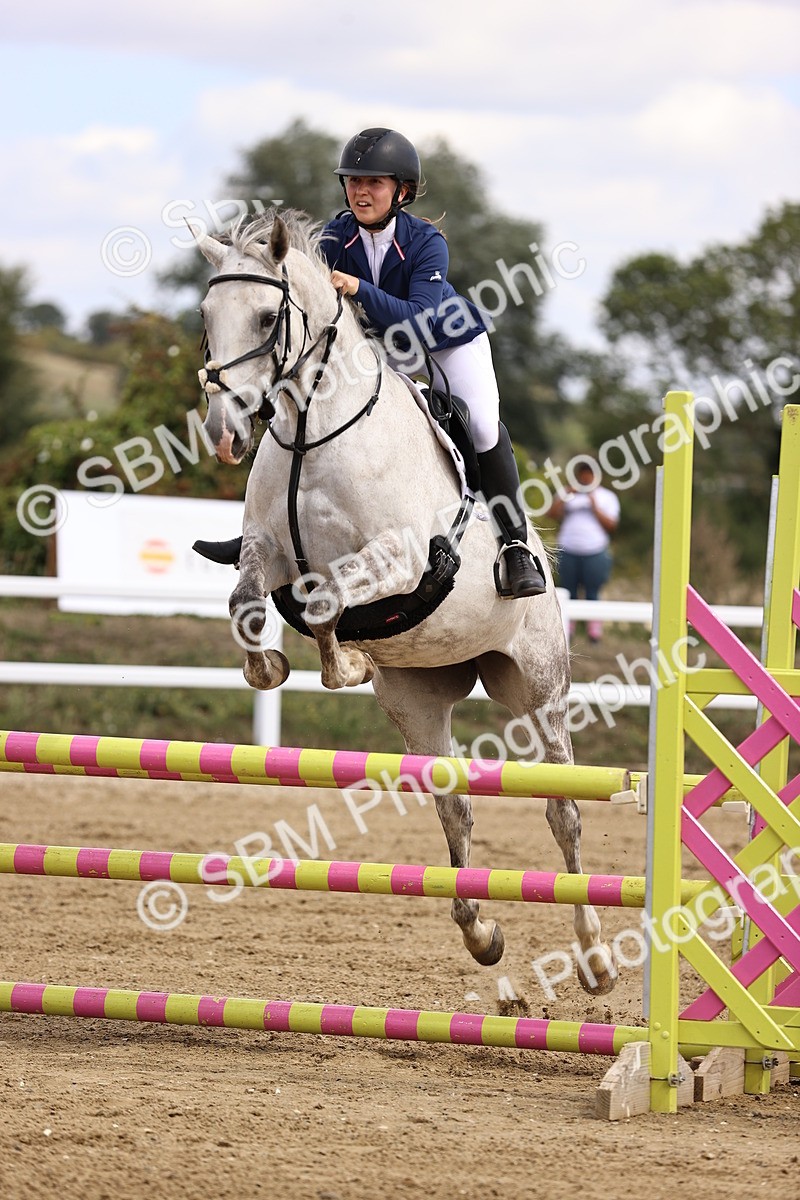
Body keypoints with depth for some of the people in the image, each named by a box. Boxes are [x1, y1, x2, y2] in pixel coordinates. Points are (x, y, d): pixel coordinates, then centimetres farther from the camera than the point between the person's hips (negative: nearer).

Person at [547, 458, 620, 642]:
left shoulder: (607, 496, 11)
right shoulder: (569, 494, 16)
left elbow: (611, 525, 0)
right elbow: (552, 513, 3)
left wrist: (594, 505, -6)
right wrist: (566, 496, -6)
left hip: (595, 553, -2)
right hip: (568, 552, 2)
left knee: (592, 594, -2)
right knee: (569, 594, 2)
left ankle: (594, 631, 0)